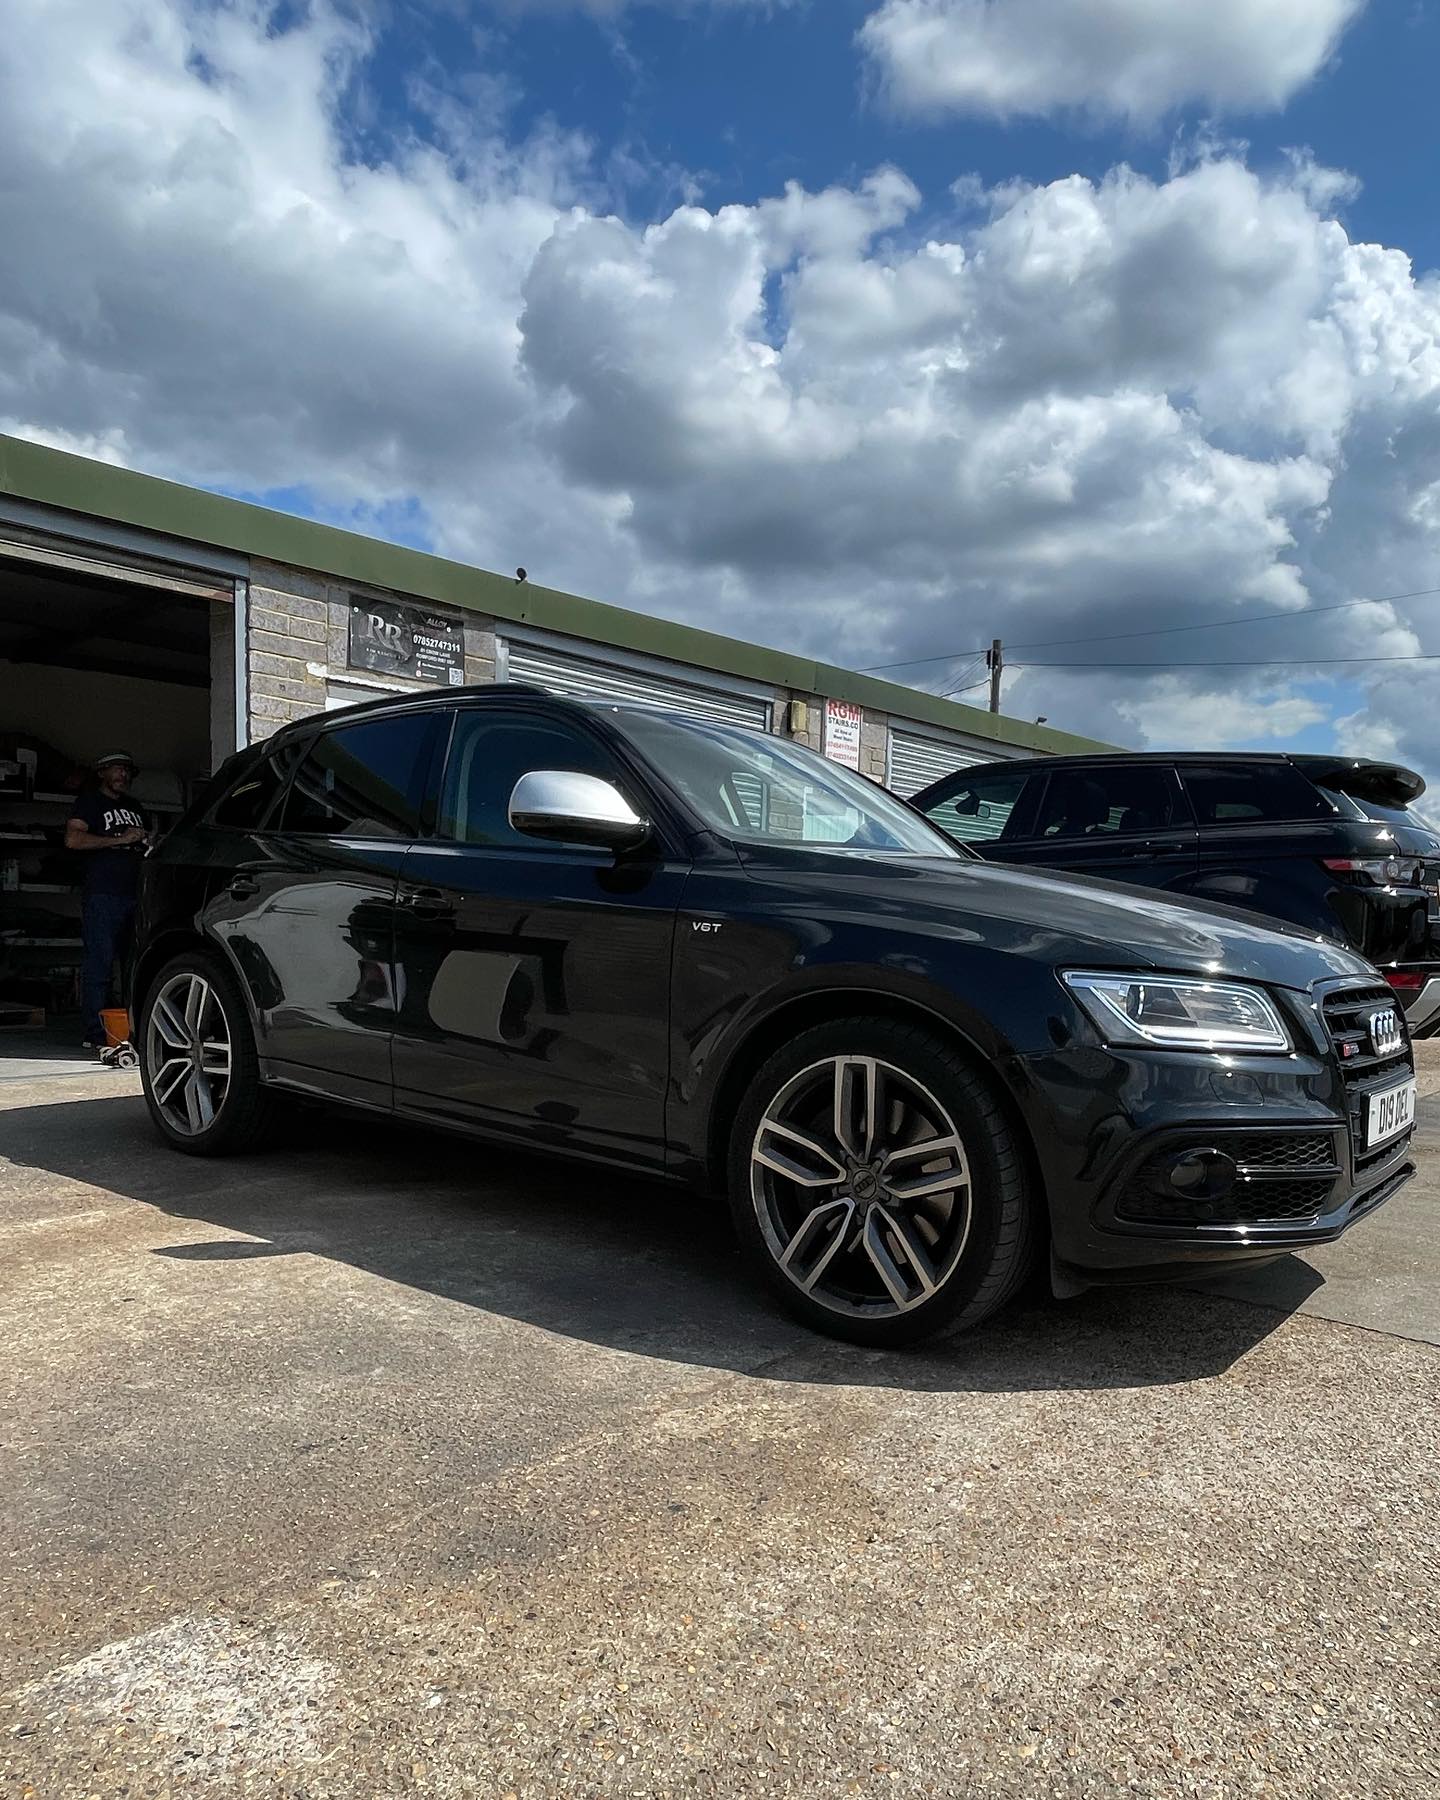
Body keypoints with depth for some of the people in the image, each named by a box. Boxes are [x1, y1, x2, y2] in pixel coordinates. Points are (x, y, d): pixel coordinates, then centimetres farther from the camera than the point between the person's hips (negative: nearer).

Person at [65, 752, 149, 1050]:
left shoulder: (134, 810, 26)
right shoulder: (88, 802, 7)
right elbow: (73, 839, -9)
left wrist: (146, 842, 14)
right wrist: (121, 839, -11)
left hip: (135, 894, 6)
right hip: (102, 894, -6)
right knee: (99, 964, -9)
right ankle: (96, 1034, -8)